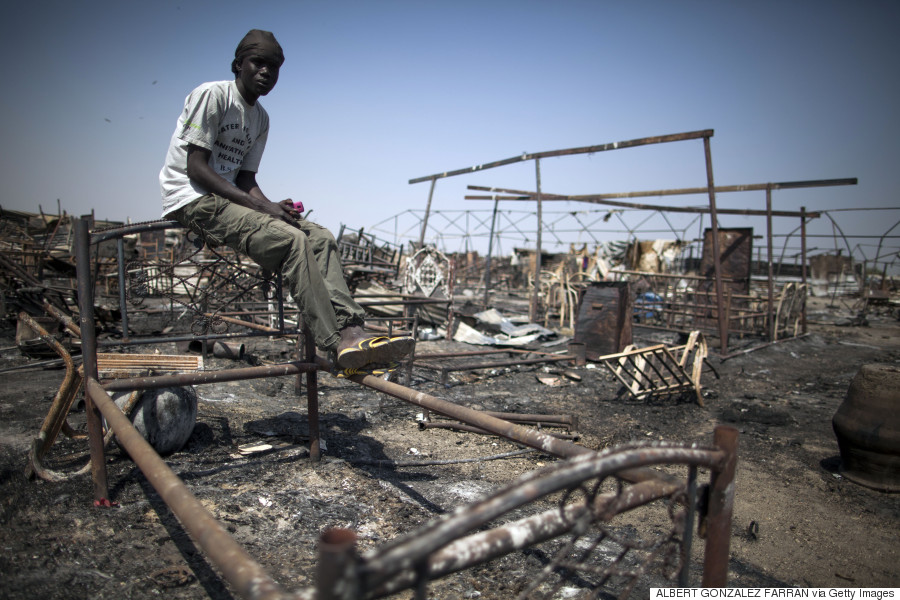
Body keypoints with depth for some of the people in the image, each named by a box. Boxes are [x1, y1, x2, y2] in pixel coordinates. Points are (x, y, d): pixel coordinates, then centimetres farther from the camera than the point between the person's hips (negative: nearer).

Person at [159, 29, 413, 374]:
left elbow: (245, 178, 13)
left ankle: (351, 331, -29)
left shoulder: (260, 119, 17)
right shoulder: (212, 95, -7)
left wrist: (271, 206, -10)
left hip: (230, 199, 8)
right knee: (291, 240, -30)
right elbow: (195, 168, -14)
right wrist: (260, 207, -21)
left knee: (321, 238, -14)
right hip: (192, 200, -7)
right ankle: (338, 345, -34)